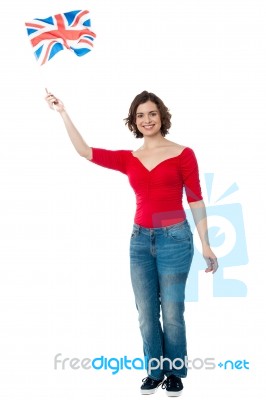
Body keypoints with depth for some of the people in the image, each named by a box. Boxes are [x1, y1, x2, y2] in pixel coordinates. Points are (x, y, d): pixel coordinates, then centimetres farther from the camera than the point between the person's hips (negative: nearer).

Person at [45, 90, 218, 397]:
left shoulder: (182, 154, -2)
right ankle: (154, 371, 26)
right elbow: (85, 151, 2)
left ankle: (175, 372, 22)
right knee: (146, 313, 9)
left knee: (172, 312, 3)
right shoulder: (128, 159, 8)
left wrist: (206, 245, -6)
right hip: (140, 239, 4)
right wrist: (63, 113, 0)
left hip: (174, 237, -4)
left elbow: (195, 201, -3)